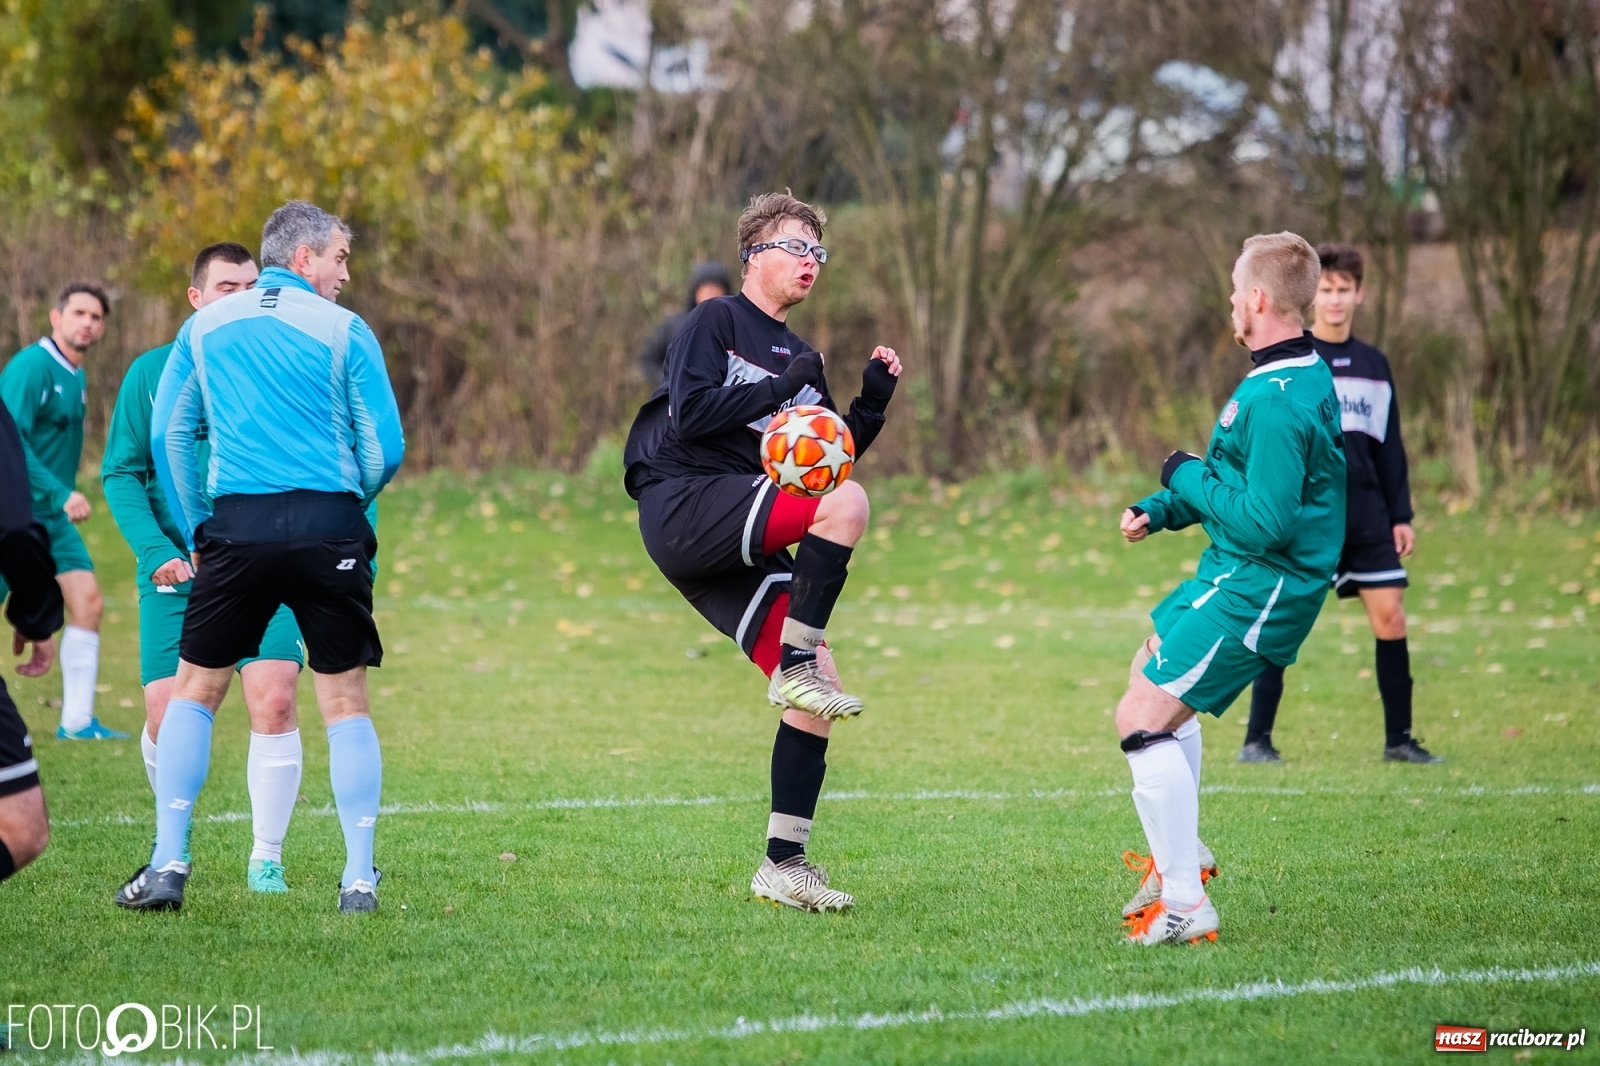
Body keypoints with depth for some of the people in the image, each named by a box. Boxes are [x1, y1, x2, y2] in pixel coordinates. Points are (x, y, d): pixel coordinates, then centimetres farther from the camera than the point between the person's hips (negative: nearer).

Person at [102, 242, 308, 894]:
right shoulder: (154, 372, 3)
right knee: (166, 715, -5)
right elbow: (121, 474, 3)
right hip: (177, 572, 0)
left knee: (273, 699, -16)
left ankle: (266, 857, -3)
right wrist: (156, 552, -10)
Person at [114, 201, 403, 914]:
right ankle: (359, 878, 3)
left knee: (194, 690, 12)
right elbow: (384, 449, 1)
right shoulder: (344, 331, 3)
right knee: (345, 700, 6)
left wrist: (195, 534, 17)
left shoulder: (204, 327, 12)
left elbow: (166, 436, 10)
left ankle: (168, 864, 5)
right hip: (329, 526, -2)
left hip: (236, 527, 2)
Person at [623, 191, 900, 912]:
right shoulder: (716, 322, 1)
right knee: (846, 504, -28)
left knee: (818, 688, -2)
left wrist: (873, 402, 8)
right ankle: (793, 665, -21)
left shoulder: (797, 358, 24)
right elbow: (690, 413, -14)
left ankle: (784, 865, 3)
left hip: (740, 546, 8)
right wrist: (785, 389, -12)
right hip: (684, 505, -8)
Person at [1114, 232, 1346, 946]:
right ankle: (1178, 855, 38)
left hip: (1256, 588, -11)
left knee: (1142, 719, -13)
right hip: (1243, 576, 11)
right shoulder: (1306, 376, 8)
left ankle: (1183, 906, -10)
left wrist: (1185, 477, -14)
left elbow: (1260, 521, -29)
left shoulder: (1276, 402, -26)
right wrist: (1159, 509, 8)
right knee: (1152, 669, 30)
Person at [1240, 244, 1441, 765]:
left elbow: (1389, 445, 16)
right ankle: (1256, 739, 2)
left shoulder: (1374, 365, 13)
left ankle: (1399, 738, 7)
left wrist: (1401, 515, 11)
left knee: (1389, 614, -1)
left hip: (1366, 513, 4)